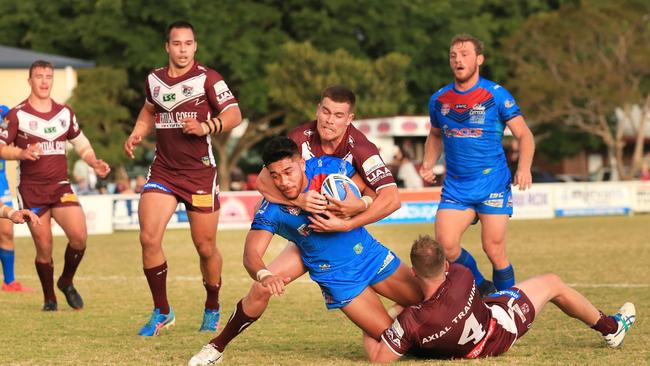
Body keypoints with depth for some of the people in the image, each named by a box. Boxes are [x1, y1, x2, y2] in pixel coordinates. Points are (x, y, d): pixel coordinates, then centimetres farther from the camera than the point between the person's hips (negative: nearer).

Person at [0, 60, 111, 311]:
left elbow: (81, 143, 20)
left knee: (79, 236, -16)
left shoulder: (65, 113, 10)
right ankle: (49, 298, 17)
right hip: (31, 189, -3)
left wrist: (94, 163, 2)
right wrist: (21, 153, -22)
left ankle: (67, 282, 10)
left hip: (60, 187, 3)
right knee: (44, 247, -4)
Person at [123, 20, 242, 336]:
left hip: (200, 172, -3)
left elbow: (234, 115, -11)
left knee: (206, 247, 4)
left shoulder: (207, 79, -7)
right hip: (163, 170, 3)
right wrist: (137, 134, 10)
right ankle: (161, 313, 1)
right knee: (148, 238, -13)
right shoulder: (154, 79, 8)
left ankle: (212, 310, 29)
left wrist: (205, 127, -27)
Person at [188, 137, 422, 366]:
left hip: (369, 253, 3)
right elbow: (251, 253, -27)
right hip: (335, 277, -3)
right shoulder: (271, 210, -20)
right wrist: (264, 275, -49)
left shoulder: (329, 167, -16)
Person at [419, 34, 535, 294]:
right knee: (445, 246, -12)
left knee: (494, 250, -6)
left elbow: (524, 135, -3)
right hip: (455, 187, 3)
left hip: (493, 184, -3)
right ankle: (482, 289, 12)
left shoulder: (496, 95, -4)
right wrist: (428, 165, 7)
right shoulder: (439, 99, 8)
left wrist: (524, 168, -20)